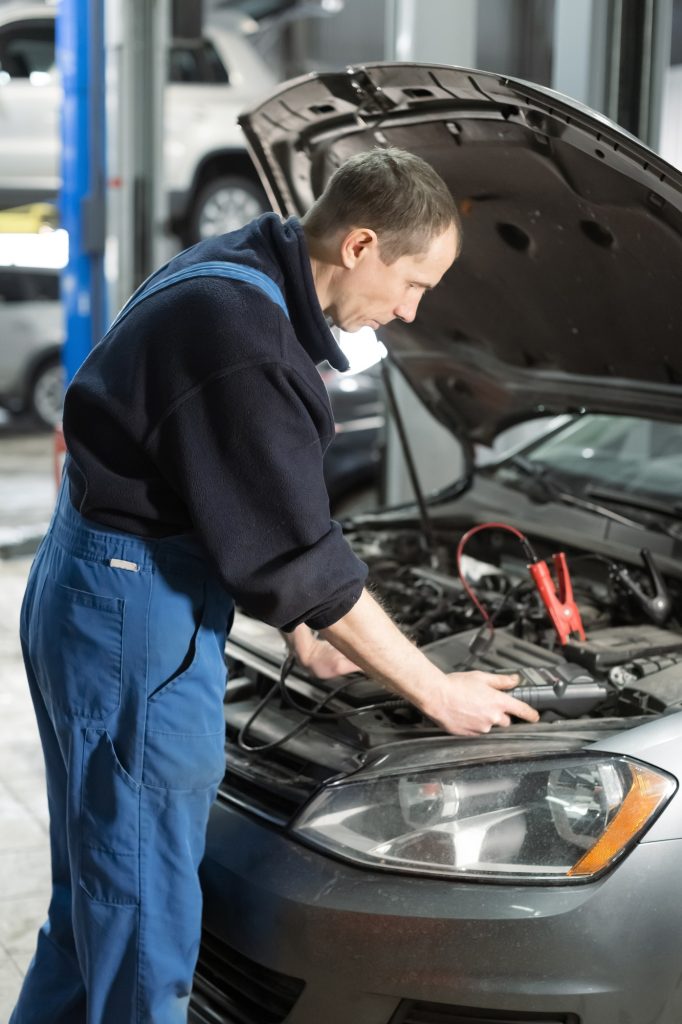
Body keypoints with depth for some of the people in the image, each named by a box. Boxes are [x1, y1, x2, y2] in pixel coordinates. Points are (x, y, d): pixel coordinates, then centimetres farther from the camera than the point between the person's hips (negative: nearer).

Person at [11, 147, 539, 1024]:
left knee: (97, 897, 23)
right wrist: (437, 694, -10)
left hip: (90, 594, 10)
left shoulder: (228, 277, 7)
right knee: (144, 919, 5)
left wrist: (302, 630, 16)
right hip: (134, 618, -10)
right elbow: (299, 558, -20)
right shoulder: (240, 337, -25)